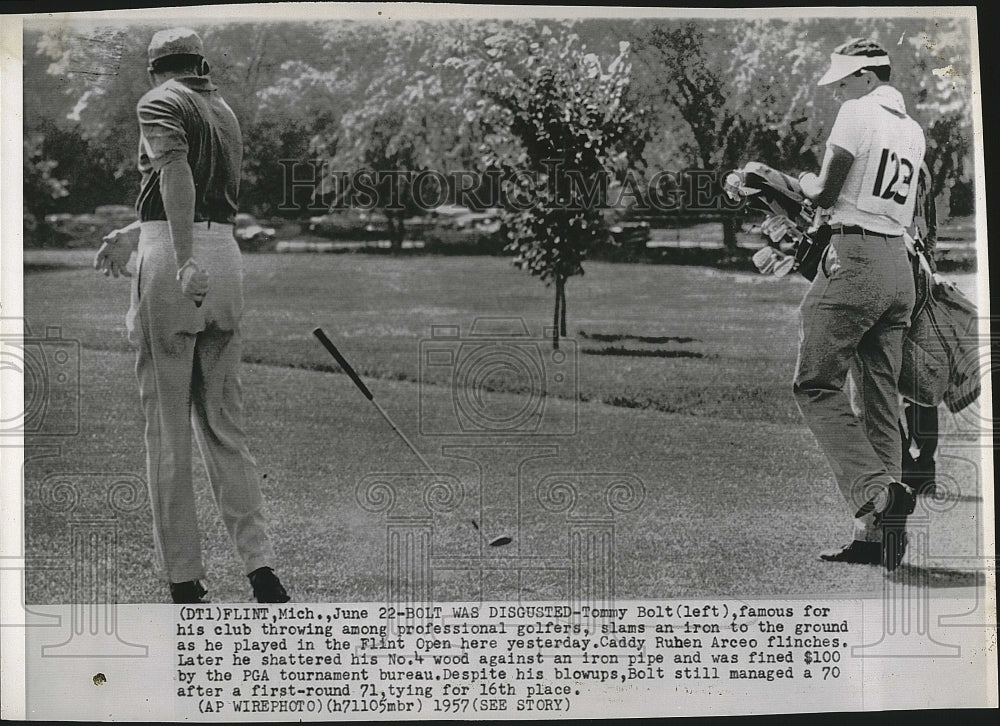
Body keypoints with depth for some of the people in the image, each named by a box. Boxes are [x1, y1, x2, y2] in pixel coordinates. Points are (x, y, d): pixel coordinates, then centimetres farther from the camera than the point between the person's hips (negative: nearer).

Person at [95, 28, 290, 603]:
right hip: (227, 254, 6)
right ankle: (262, 567, 3)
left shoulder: (160, 103, 0)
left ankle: (185, 582, 5)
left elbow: (176, 172, -20)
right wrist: (133, 234, 40)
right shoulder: (226, 112, 21)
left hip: (171, 261, -6)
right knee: (225, 422, 11)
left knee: (168, 426, 1)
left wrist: (184, 262, -30)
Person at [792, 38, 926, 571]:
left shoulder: (858, 113, -4)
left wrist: (806, 183, 18)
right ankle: (880, 530, 6)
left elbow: (825, 194, -3)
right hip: (900, 269, 8)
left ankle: (875, 489, -22)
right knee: (881, 399, 7)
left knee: (815, 386, -5)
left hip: (854, 258, -8)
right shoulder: (912, 131, 19)